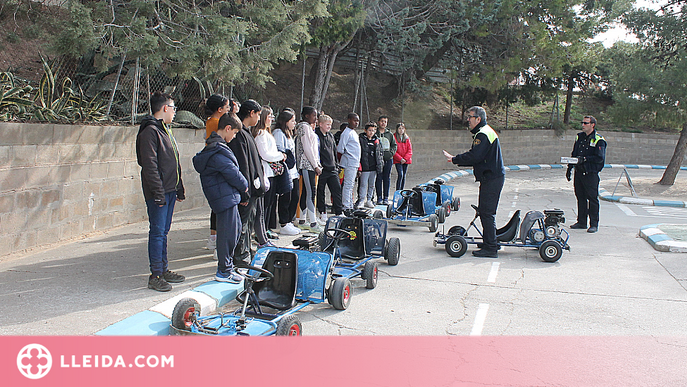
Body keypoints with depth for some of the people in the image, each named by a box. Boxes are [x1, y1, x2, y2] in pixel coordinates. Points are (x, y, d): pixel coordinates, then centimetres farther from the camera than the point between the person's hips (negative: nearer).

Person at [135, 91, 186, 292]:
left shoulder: (165, 130, 18)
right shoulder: (150, 131, -12)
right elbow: (149, 166, -18)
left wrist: (179, 189, 18)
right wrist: (158, 193, -21)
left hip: (169, 190, 9)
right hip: (158, 192, -9)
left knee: (163, 231, 14)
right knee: (157, 232, -5)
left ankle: (163, 270, 22)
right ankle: (156, 276, 2)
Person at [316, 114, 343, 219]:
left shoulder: (330, 135, 14)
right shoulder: (316, 135, -8)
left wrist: (336, 165, 19)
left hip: (332, 169, 6)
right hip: (321, 169, -6)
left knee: (337, 189, 1)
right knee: (320, 192, 4)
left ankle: (339, 212, 6)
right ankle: (322, 213, 15)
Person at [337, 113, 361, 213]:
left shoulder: (353, 132, 18)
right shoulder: (347, 132, -12)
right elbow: (340, 149, -16)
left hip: (355, 163, 10)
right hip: (350, 163, -10)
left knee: (351, 185, 13)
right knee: (348, 185, -9)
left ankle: (350, 206, 19)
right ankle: (346, 207, -7)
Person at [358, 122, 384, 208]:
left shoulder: (377, 141, 13)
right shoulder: (361, 140, -4)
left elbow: (381, 152, 21)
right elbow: (358, 154, -7)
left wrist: (380, 164, 12)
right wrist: (359, 167, -12)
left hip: (374, 167, 5)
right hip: (365, 167, -5)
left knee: (372, 185, 11)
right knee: (363, 184, -4)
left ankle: (369, 200, 21)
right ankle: (361, 201, 3)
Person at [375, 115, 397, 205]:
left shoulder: (390, 134, 14)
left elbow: (394, 145, 19)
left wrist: (391, 153, 2)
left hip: (388, 159, 3)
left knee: (387, 178, 5)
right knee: (378, 178, -3)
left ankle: (386, 198, 11)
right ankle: (379, 198, 3)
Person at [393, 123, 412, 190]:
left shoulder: (407, 138, 11)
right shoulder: (394, 137, -3)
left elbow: (410, 150, 7)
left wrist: (405, 158, -7)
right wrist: (400, 159, -13)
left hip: (406, 160, 5)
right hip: (397, 161, -5)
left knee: (404, 176, 7)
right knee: (400, 175, -17)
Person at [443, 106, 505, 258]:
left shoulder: (483, 134, -14)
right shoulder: (485, 132, 20)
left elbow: (474, 156, -23)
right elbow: (477, 157, 20)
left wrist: (454, 159, -14)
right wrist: (459, 160, 13)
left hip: (492, 178, -11)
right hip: (494, 176, 11)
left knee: (486, 212, -9)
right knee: (484, 211, 15)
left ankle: (490, 248, -6)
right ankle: (490, 242, 24)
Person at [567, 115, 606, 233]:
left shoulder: (598, 140, -8)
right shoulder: (579, 137, 14)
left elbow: (600, 158, -15)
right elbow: (574, 154, 20)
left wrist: (584, 159, -22)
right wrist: (569, 168, 16)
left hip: (591, 174, -7)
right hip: (578, 172, 7)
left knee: (592, 198, -3)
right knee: (580, 197, 11)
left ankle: (594, 224, 4)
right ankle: (581, 222, 20)